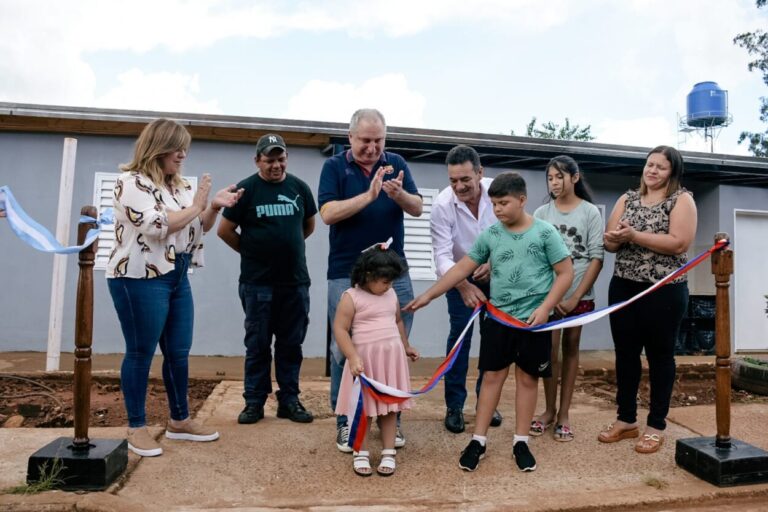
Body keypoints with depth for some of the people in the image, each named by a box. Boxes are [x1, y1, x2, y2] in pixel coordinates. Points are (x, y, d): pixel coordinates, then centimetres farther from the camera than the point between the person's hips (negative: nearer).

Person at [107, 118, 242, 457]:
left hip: (177, 278, 8)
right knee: (140, 353, 2)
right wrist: (197, 205, -12)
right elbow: (156, 226, -22)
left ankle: (179, 420, 25)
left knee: (179, 352, 11)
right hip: (140, 279, -7)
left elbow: (199, 227, 19)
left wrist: (215, 207, 1)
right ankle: (136, 428, 15)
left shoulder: (180, 186, 13)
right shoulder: (131, 182, -9)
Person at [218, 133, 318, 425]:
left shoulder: (299, 187, 6)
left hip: (296, 281, 3)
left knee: (291, 344, 9)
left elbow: (309, 225, 19)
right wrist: (250, 251, 7)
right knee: (257, 345, 7)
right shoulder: (246, 189, -3)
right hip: (258, 283, -3)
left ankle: (289, 400, 20)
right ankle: (254, 402, 18)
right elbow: (225, 230, 0)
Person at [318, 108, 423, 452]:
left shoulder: (396, 164, 6)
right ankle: (344, 421, 20)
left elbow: (417, 208, -1)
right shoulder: (334, 167, -1)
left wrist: (399, 195, -23)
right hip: (346, 274, -2)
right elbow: (327, 213, -13)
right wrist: (368, 196, -24)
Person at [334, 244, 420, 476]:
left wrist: (406, 346, 29)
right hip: (364, 358, -5)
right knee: (363, 408, 6)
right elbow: (340, 329, -14)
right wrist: (353, 358, -22)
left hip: (392, 357, 5)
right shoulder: (351, 297, -12)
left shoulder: (391, 295, 7)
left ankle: (388, 453, 22)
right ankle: (361, 454, 22)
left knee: (390, 406, 9)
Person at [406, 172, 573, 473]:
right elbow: (462, 268, 3)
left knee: (527, 378, 9)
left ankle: (521, 443, 23)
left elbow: (566, 273, -4)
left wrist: (545, 308, -14)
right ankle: (478, 441, 16)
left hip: (533, 320, -2)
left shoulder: (544, 232, -6)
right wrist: (428, 295, -1)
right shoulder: (490, 235, 1)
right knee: (492, 376, 7)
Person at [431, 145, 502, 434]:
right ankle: (454, 406, 6)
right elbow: (442, 256, -28)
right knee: (460, 334, -7)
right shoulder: (442, 205, -27)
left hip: (494, 274, 3)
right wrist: (464, 287, -43)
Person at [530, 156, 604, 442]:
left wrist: (576, 297, -9)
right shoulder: (541, 213, 3)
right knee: (549, 352, -1)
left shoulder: (590, 212, -1)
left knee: (570, 350, 9)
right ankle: (549, 410, 16)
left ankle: (563, 413, 18)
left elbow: (596, 258, -4)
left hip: (579, 296, 0)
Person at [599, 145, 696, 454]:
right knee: (625, 353, 10)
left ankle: (656, 425, 19)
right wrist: (615, 238, -18)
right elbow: (609, 242, 5)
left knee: (660, 355, 7)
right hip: (623, 288, 5)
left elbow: (679, 243, -17)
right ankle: (626, 419, 24)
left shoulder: (682, 199, -3)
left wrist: (634, 235, -20)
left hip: (664, 291, -4)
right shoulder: (627, 199, 11)